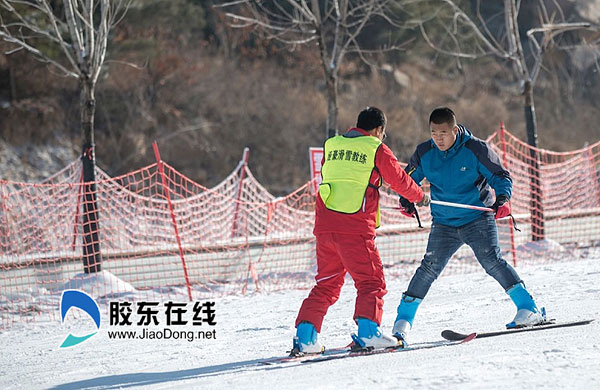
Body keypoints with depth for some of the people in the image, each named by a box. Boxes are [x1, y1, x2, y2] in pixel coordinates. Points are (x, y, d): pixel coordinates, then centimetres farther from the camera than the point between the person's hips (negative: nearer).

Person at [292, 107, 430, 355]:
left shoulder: (331, 146, 16)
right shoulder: (376, 150, 1)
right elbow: (399, 180, 8)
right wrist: (419, 197, 27)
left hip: (325, 225, 5)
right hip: (355, 227, -5)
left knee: (327, 283, 14)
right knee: (371, 281, 2)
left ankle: (305, 336, 5)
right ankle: (367, 330, -15)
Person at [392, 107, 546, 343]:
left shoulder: (475, 150, -11)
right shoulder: (424, 154, -1)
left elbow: (501, 176, -6)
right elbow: (409, 180, 15)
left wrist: (503, 199, -25)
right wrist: (406, 200, -6)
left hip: (478, 218, -3)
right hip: (443, 224, 3)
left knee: (491, 261, -18)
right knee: (430, 267, -11)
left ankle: (528, 309, -12)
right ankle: (403, 319, -2)